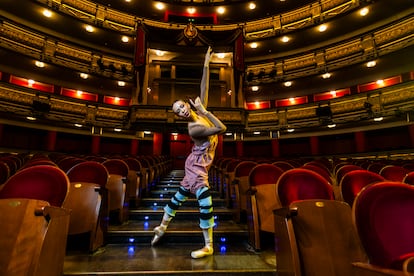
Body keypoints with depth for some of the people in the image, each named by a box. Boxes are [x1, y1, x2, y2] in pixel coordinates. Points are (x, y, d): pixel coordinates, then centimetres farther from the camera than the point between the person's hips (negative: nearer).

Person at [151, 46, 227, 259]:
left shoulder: (199, 110, -2)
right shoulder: (194, 128, -25)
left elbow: (204, 88, 0)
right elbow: (221, 128, -28)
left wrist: (206, 65, 0)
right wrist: (204, 111, -23)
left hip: (198, 165, 9)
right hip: (197, 166, -9)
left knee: (179, 197, 17)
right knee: (205, 203, -7)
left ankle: (162, 227, 33)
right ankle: (208, 246, 9)